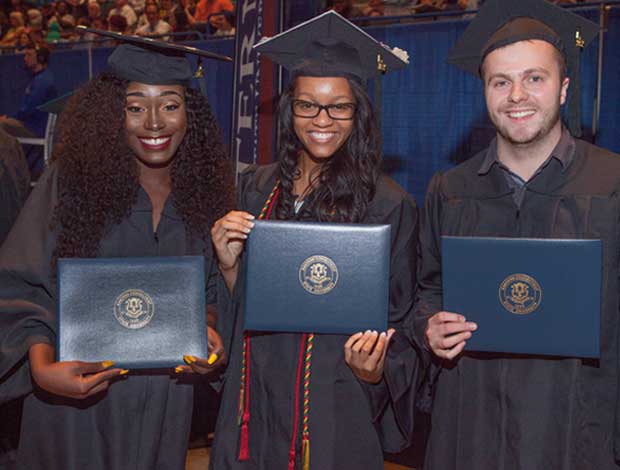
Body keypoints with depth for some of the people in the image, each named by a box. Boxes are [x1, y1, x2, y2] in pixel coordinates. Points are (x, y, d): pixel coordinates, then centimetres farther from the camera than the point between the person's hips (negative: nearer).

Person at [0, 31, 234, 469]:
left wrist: (209, 335, -13)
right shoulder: (71, 182, -11)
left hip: (165, 399, 3)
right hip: (74, 401, -2)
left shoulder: (204, 195, -2)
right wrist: (42, 367, -28)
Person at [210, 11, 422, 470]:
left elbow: (399, 323, -4)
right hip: (255, 402, 4)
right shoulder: (258, 188, 2)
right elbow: (244, 304, 10)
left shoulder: (388, 205, -11)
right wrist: (229, 265, -9)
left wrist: (373, 369, -22)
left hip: (334, 414, -4)